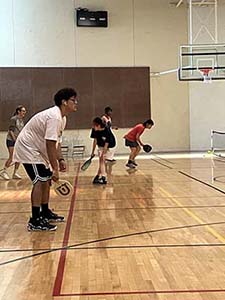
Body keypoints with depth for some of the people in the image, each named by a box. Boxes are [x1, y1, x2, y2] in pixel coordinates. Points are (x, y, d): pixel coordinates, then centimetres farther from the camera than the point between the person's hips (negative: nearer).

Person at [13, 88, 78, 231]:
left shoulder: (62, 117, 7)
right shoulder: (54, 117, -26)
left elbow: (57, 141, 13)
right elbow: (50, 144, -30)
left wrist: (60, 159, 2)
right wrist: (55, 169, -28)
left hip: (37, 150, 11)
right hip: (27, 148, -11)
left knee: (46, 180, 13)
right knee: (40, 180, -18)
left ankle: (45, 212, 27)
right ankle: (35, 221, -19)